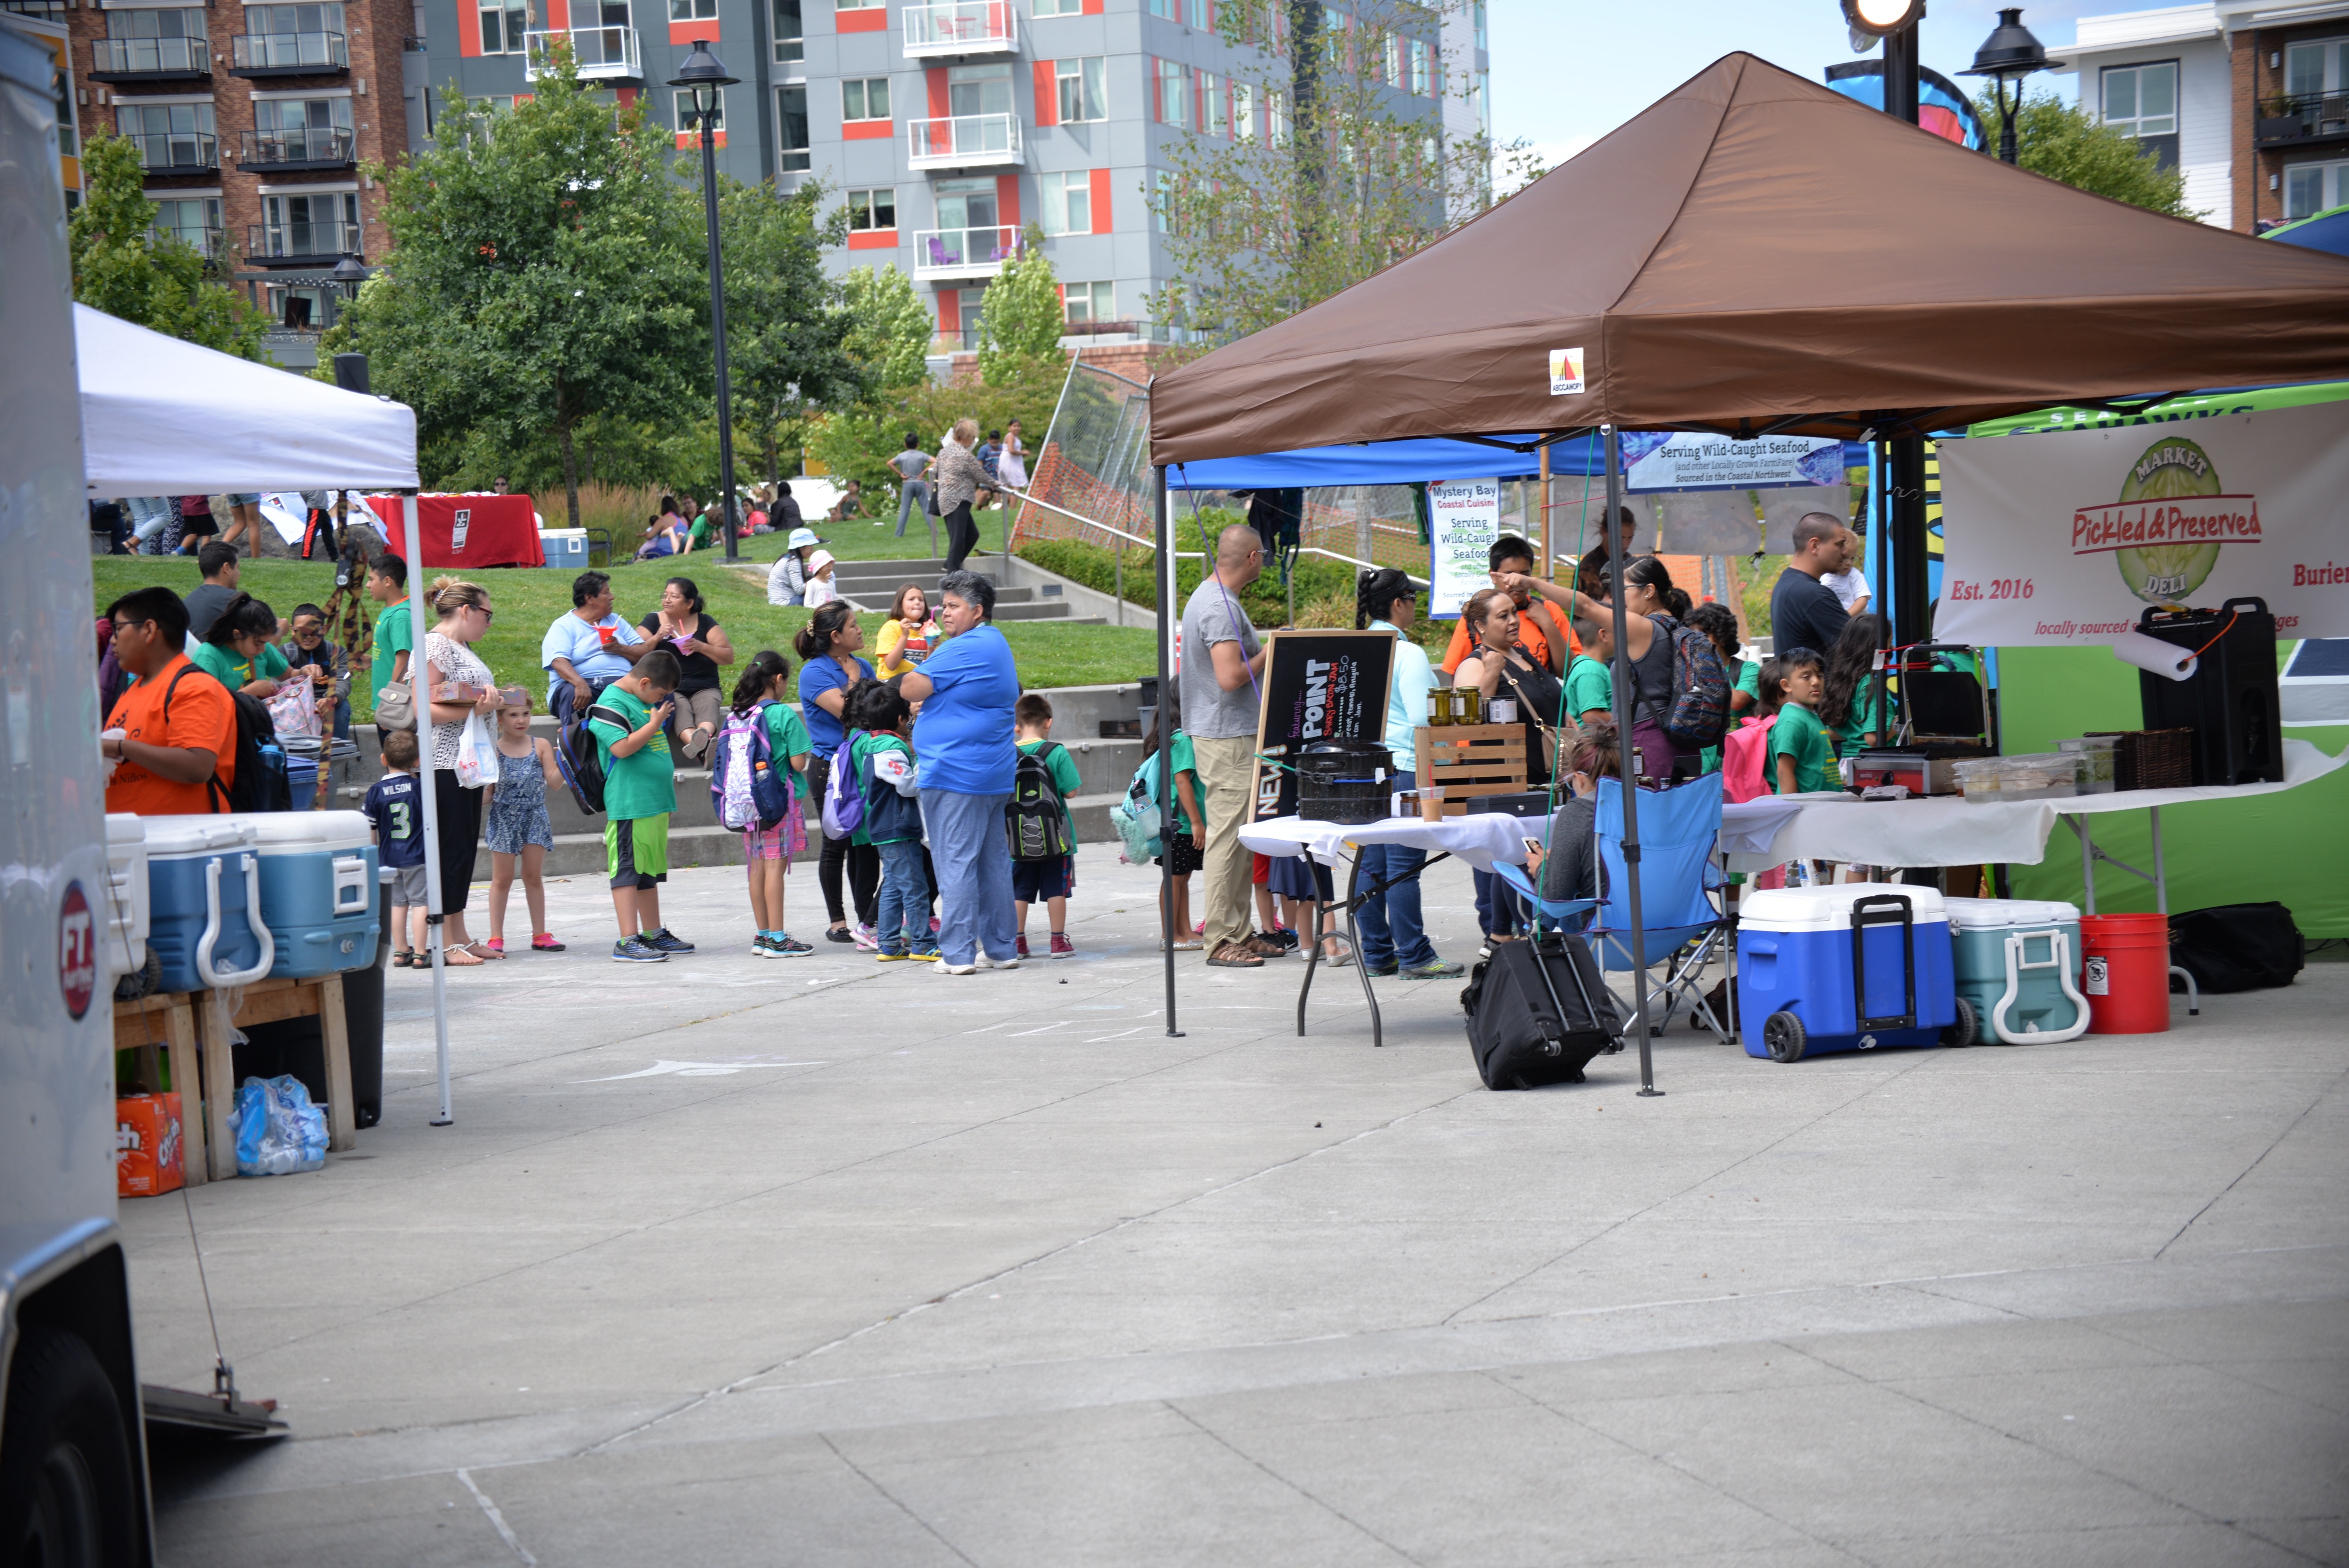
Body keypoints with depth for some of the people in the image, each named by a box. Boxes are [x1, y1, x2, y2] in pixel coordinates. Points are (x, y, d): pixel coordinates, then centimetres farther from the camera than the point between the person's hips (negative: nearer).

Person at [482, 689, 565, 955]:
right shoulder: (492, 750, -2)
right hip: (504, 820, -2)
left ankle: (540, 934, 13)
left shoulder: (541, 746, 2)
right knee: (502, 878, 3)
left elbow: (554, 782, -2)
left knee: (534, 876, 8)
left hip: (534, 818, 2)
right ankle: (496, 937, 6)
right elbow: (486, 792, 1)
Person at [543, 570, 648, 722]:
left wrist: (620, 649, -5)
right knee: (573, 694, -38)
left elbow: (645, 653, 16)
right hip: (581, 686, -4)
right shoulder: (563, 627, 5)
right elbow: (559, 662, -13)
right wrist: (580, 684, -32)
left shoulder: (616, 621, 23)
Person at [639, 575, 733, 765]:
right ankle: (698, 744, -65)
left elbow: (729, 657, 5)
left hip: (704, 689, 2)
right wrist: (656, 639, -14)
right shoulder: (653, 621, 12)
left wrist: (701, 647, -10)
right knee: (679, 707, -35)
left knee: (708, 705, -33)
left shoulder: (705, 623, 13)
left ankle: (705, 735, -65)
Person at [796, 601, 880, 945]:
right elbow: (845, 710, -21)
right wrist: (853, 680, -9)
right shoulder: (815, 672, -10)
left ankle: (868, 922, 8)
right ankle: (838, 922, 12)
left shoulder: (862, 666, 12)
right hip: (832, 770, -6)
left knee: (867, 846, 4)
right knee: (837, 846, 3)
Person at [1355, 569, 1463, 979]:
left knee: (1371, 865, 9)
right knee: (1403, 867, -7)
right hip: (1401, 766, -8)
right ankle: (1414, 956, -5)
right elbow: (1420, 719, -14)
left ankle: (1377, 954, 13)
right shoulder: (1408, 654, -10)